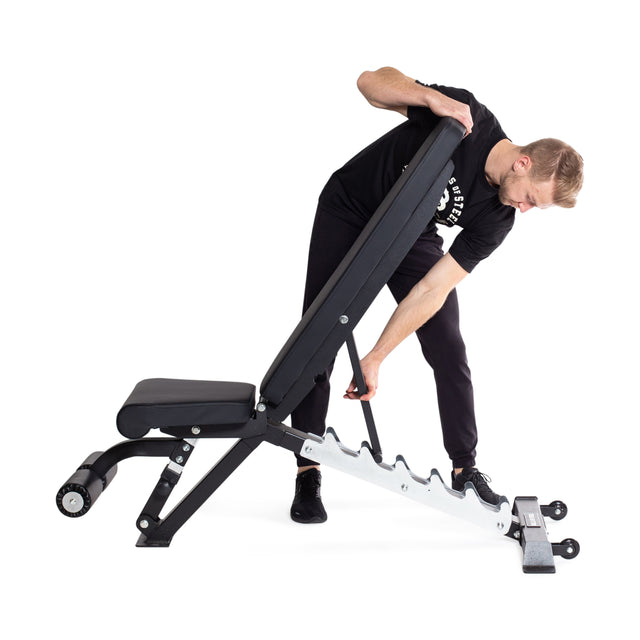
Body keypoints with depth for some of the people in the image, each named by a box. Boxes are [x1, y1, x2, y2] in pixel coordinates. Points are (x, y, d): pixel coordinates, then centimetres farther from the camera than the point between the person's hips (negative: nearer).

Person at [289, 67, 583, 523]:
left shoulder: (497, 219, -18)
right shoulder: (467, 117, -26)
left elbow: (433, 289, -21)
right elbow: (371, 82, -21)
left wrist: (376, 359, -25)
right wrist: (432, 97, -39)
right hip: (348, 209, -3)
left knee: (449, 350, -5)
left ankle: (465, 468, 11)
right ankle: (308, 473, 3)